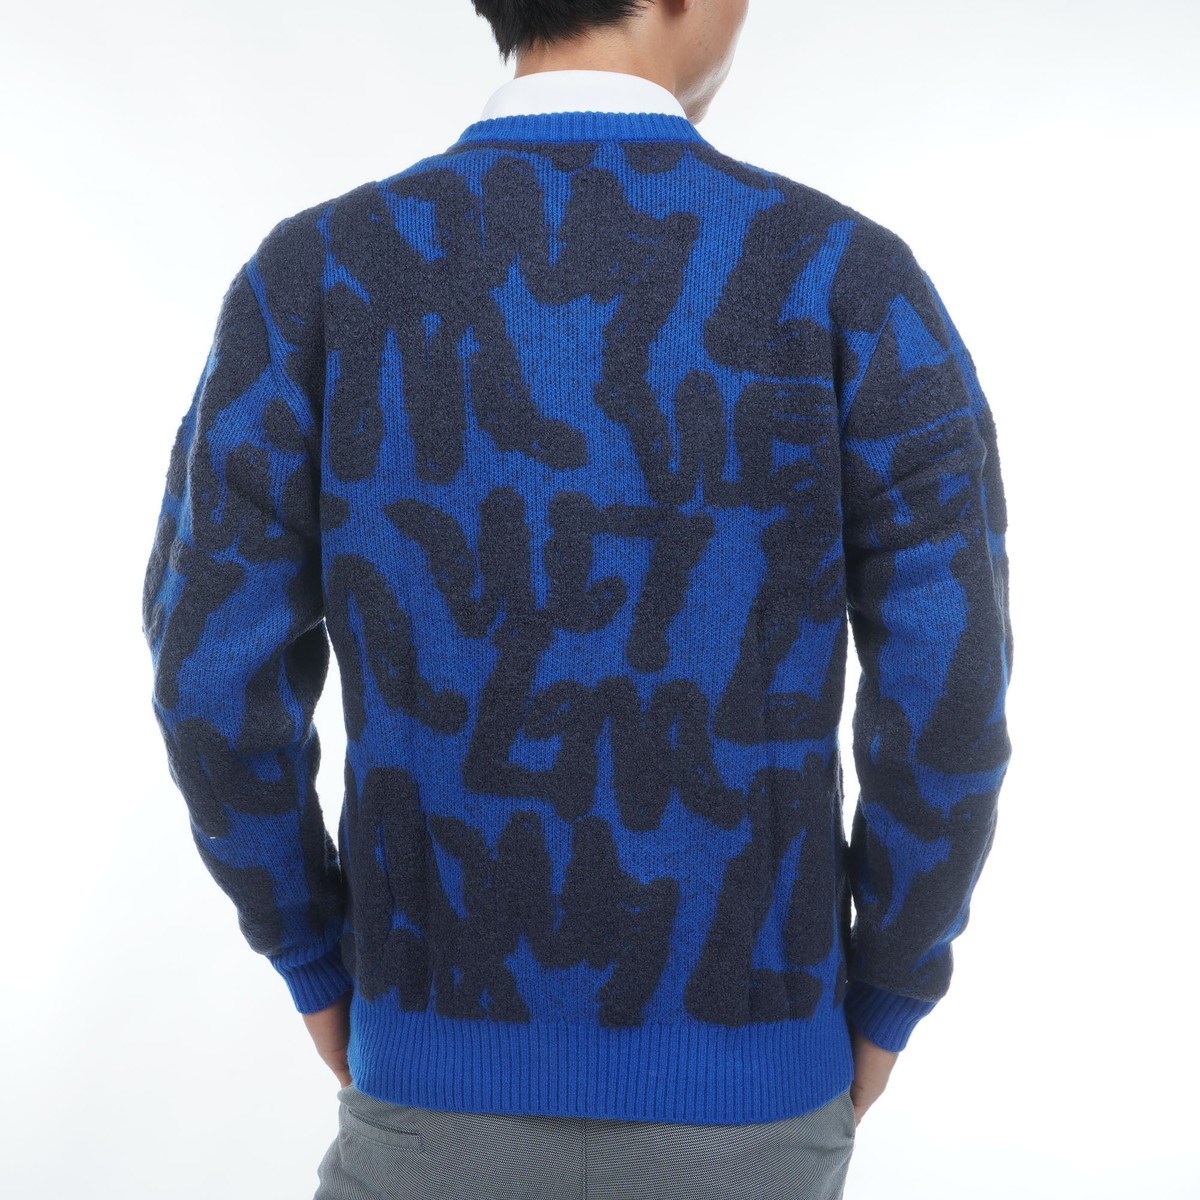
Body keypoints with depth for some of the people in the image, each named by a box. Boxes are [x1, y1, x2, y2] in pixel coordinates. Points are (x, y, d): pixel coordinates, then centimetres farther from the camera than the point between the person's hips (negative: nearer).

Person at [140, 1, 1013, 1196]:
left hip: (458, 1067, 1)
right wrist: (882, 1001, 6)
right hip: (738, 1084, 0)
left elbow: (215, 672, -10)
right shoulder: (853, 273, -9)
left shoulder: (314, 270, -7)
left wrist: (320, 966, 8)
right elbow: (949, 688, -12)